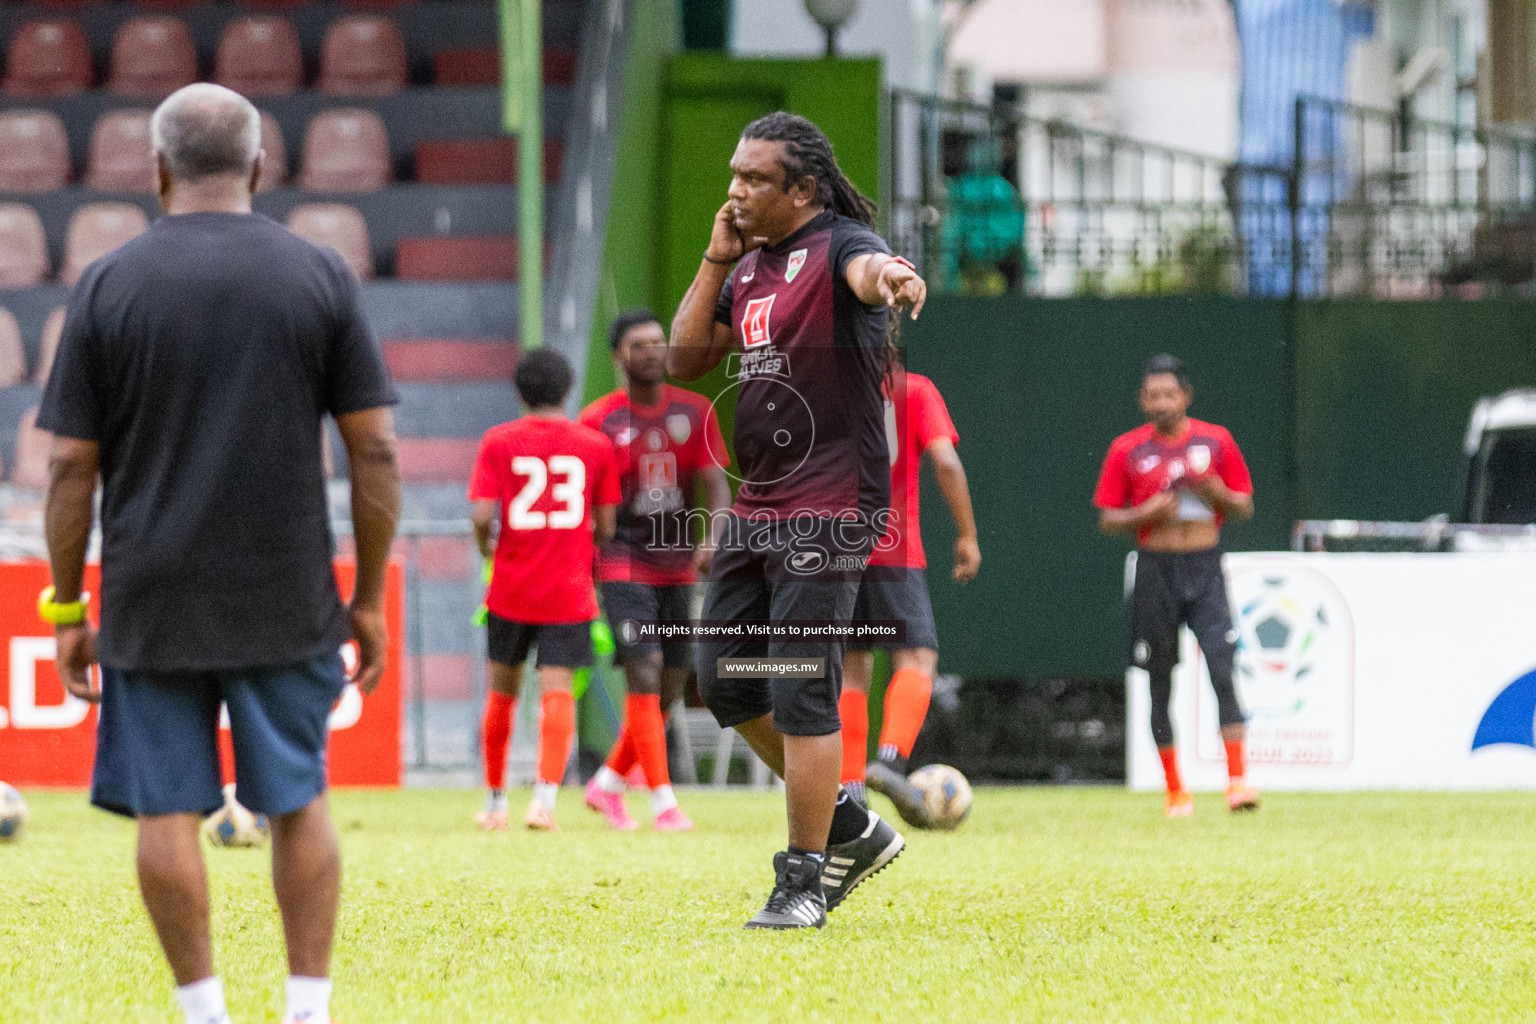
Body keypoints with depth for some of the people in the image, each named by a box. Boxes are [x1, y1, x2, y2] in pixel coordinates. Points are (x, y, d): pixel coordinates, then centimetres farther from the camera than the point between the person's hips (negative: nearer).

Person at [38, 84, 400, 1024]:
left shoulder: (109, 285, -2)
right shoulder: (320, 276, 1)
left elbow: (72, 465, -2)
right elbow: (375, 450, -1)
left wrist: (67, 607, 7)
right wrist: (370, 598, 7)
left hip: (153, 600, -1)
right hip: (288, 597, 1)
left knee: (167, 810, 5)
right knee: (298, 803, 10)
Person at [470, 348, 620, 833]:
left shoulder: (498, 441, -1)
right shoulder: (596, 445, 2)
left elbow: (481, 514, -9)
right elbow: (606, 525, 4)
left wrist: (485, 546, 12)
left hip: (511, 588, 1)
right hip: (569, 591, 0)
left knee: (502, 689, 15)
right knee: (557, 691, -5)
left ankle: (495, 801, 23)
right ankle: (545, 797, -23)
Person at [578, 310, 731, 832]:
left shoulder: (694, 411, 5)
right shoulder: (598, 419, -4)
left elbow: (716, 482, 2)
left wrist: (712, 538, -16)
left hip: (678, 567, 5)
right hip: (623, 566, -5)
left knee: (671, 687, 8)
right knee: (645, 677, -16)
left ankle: (607, 784, 26)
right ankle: (663, 802, -15)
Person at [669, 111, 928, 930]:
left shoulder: (838, 246, -12)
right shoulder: (749, 267, 15)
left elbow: (867, 269, -36)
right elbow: (685, 360, 14)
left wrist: (891, 277, -61)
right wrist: (717, 258, 6)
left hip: (829, 510, -9)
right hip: (755, 508, 9)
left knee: (800, 693, -9)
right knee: (727, 682, 12)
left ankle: (804, 880, -1)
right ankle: (849, 828, 25)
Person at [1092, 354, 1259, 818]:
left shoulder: (1216, 441, 5)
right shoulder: (1127, 450, 4)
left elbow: (1244, 506, 10)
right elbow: (1108, 520, 6)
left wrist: (1216, 492, -12)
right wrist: (1147, 513, -13)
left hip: (1205, 570, -1)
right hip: (1156, 571, 1)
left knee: (1223, 669, -17)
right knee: (1160, 683, 5)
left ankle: (1237, 780, -18)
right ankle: (1175, 791, 15)